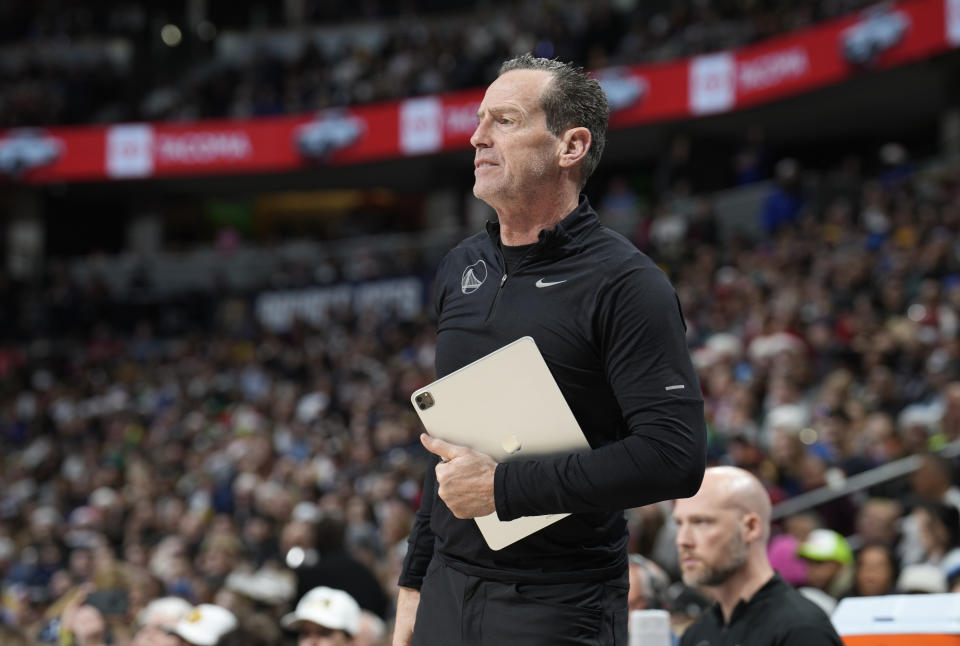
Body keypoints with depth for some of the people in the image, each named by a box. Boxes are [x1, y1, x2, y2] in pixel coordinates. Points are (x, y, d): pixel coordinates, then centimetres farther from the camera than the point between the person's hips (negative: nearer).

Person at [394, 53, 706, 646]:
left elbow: (675, 457, -20)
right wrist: (415, 586, 15)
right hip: (448, 595, 6)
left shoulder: (624, 282, -10)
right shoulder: (461, 269, 12)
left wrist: (503, 487, -19)